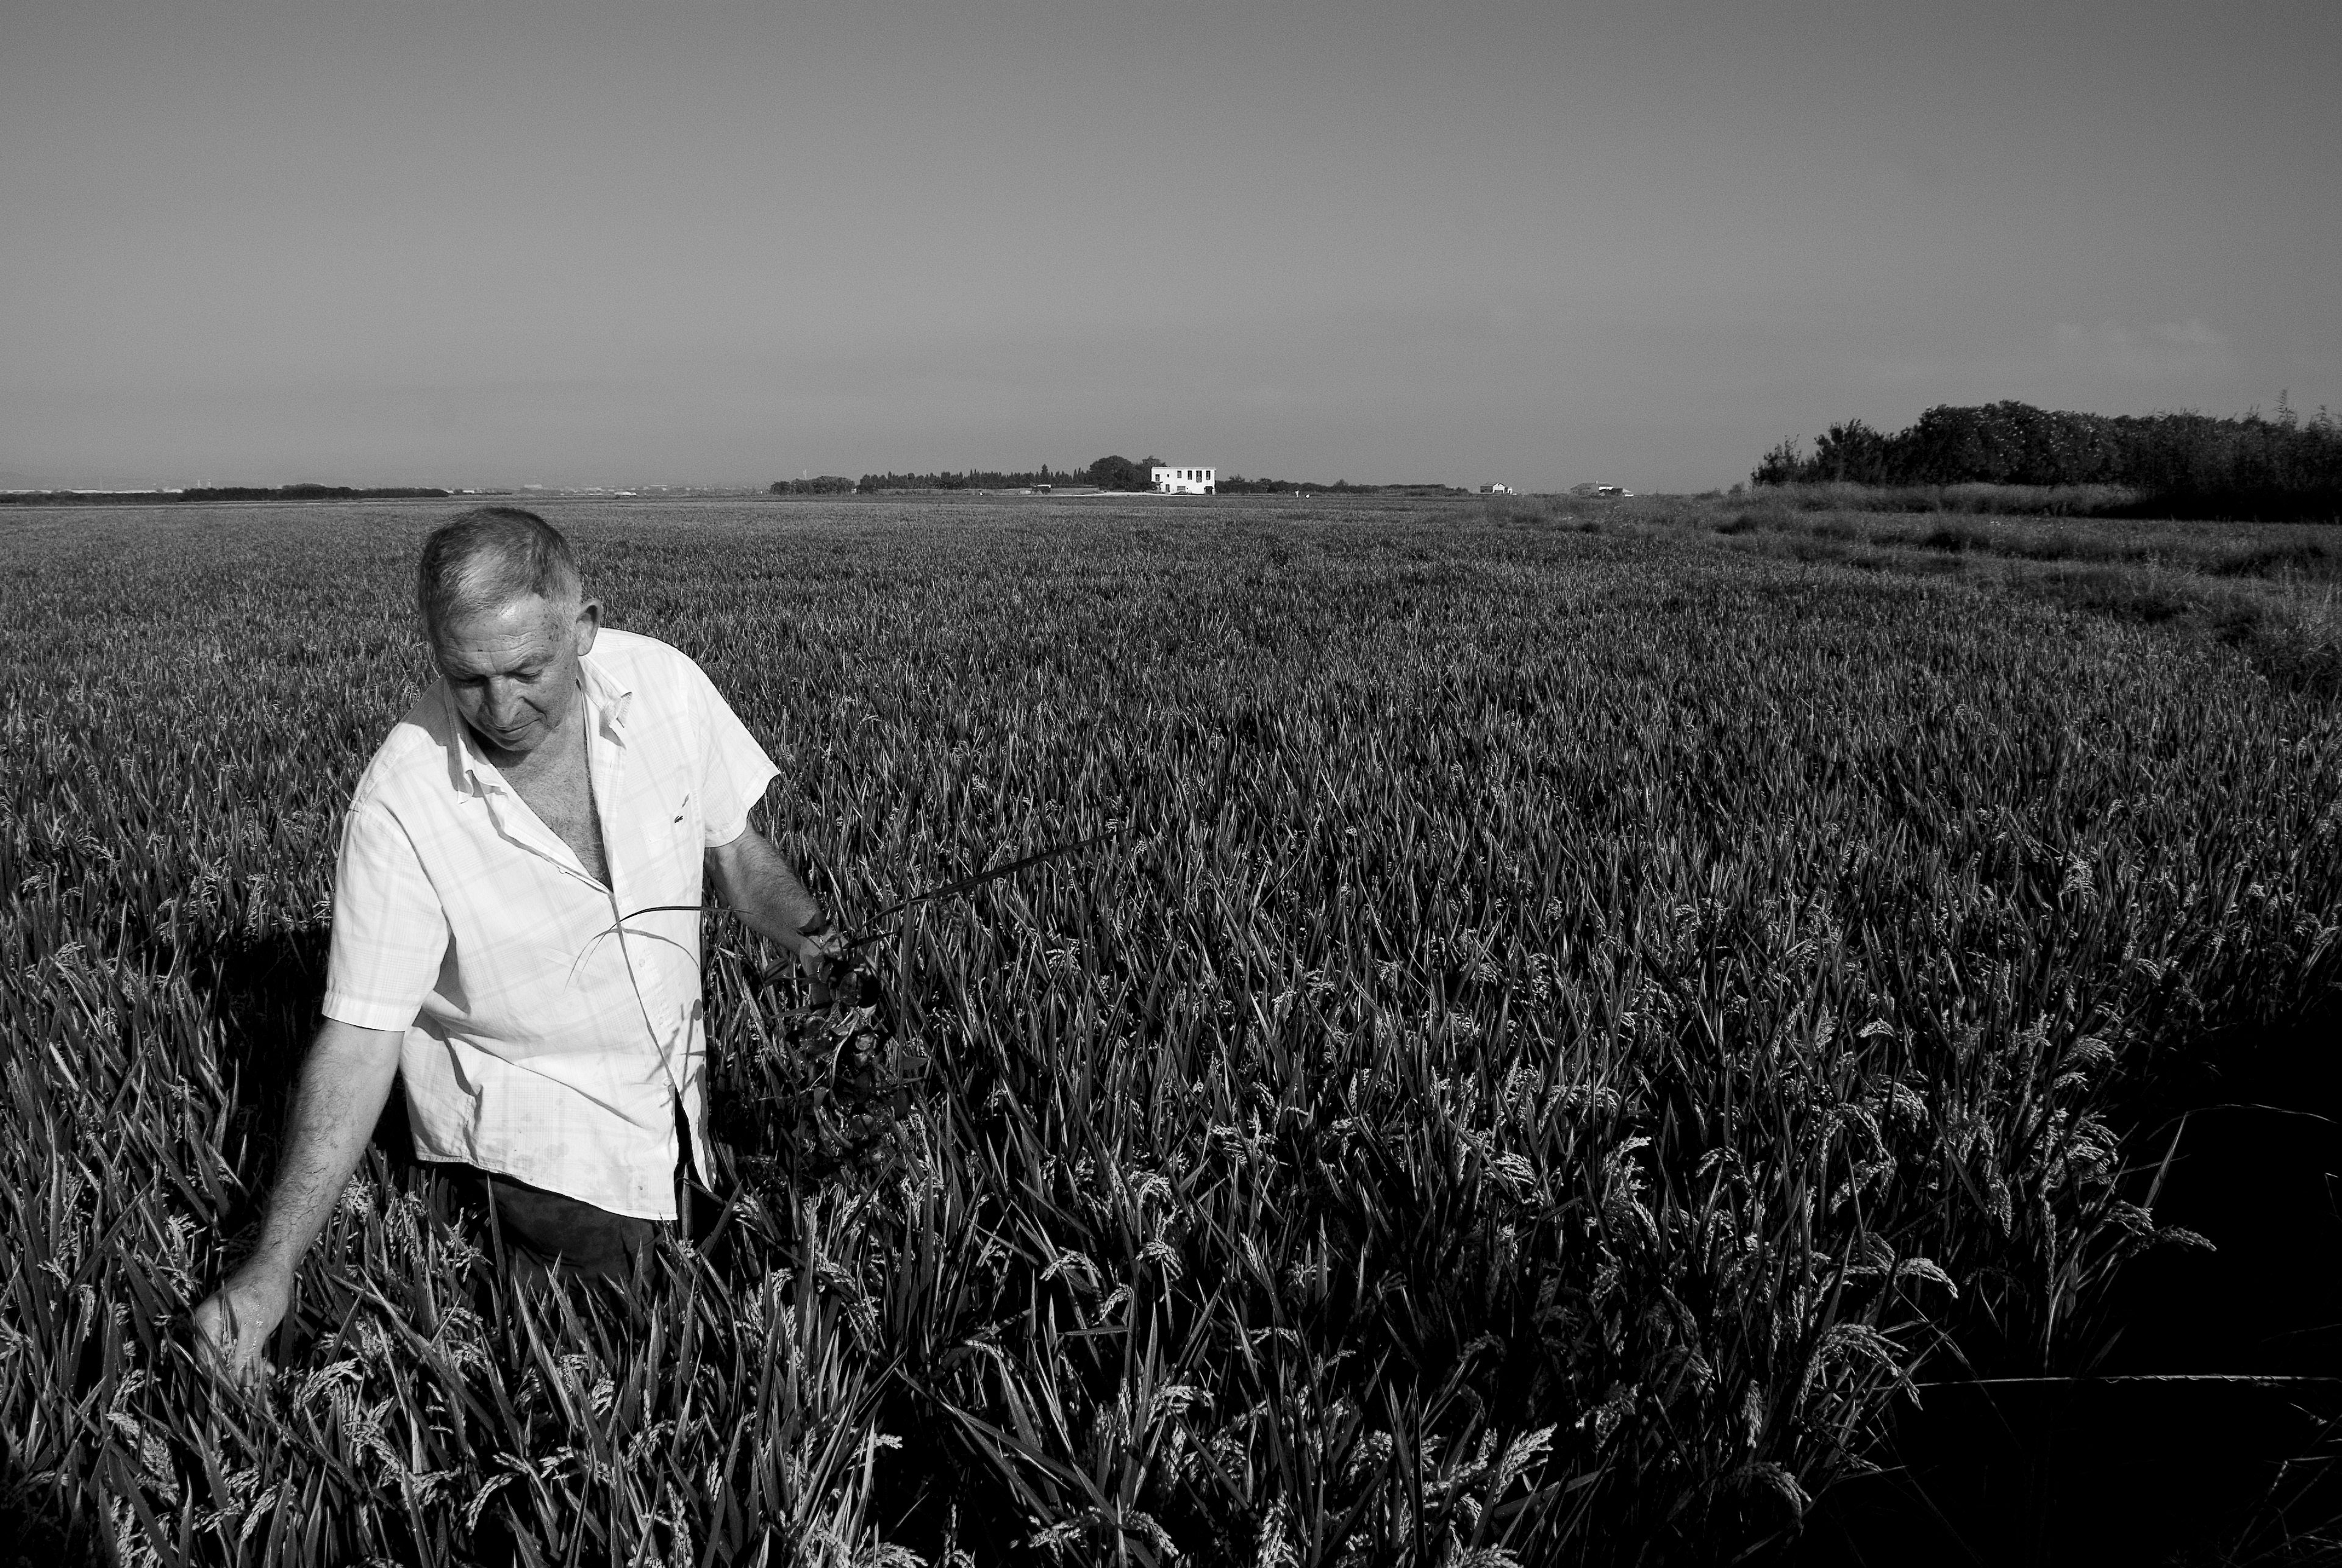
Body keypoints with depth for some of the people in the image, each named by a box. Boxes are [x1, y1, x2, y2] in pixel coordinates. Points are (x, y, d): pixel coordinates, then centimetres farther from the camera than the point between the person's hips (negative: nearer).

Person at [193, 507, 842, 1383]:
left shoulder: (663, 685, -18)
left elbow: (733, 848, 1)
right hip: (534, 1137, -4)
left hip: (667, 1086, 5)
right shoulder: (400, 807, -27)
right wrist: (273, 1267, -27)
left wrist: (802, 928, -14)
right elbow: (358, 1041, -23)